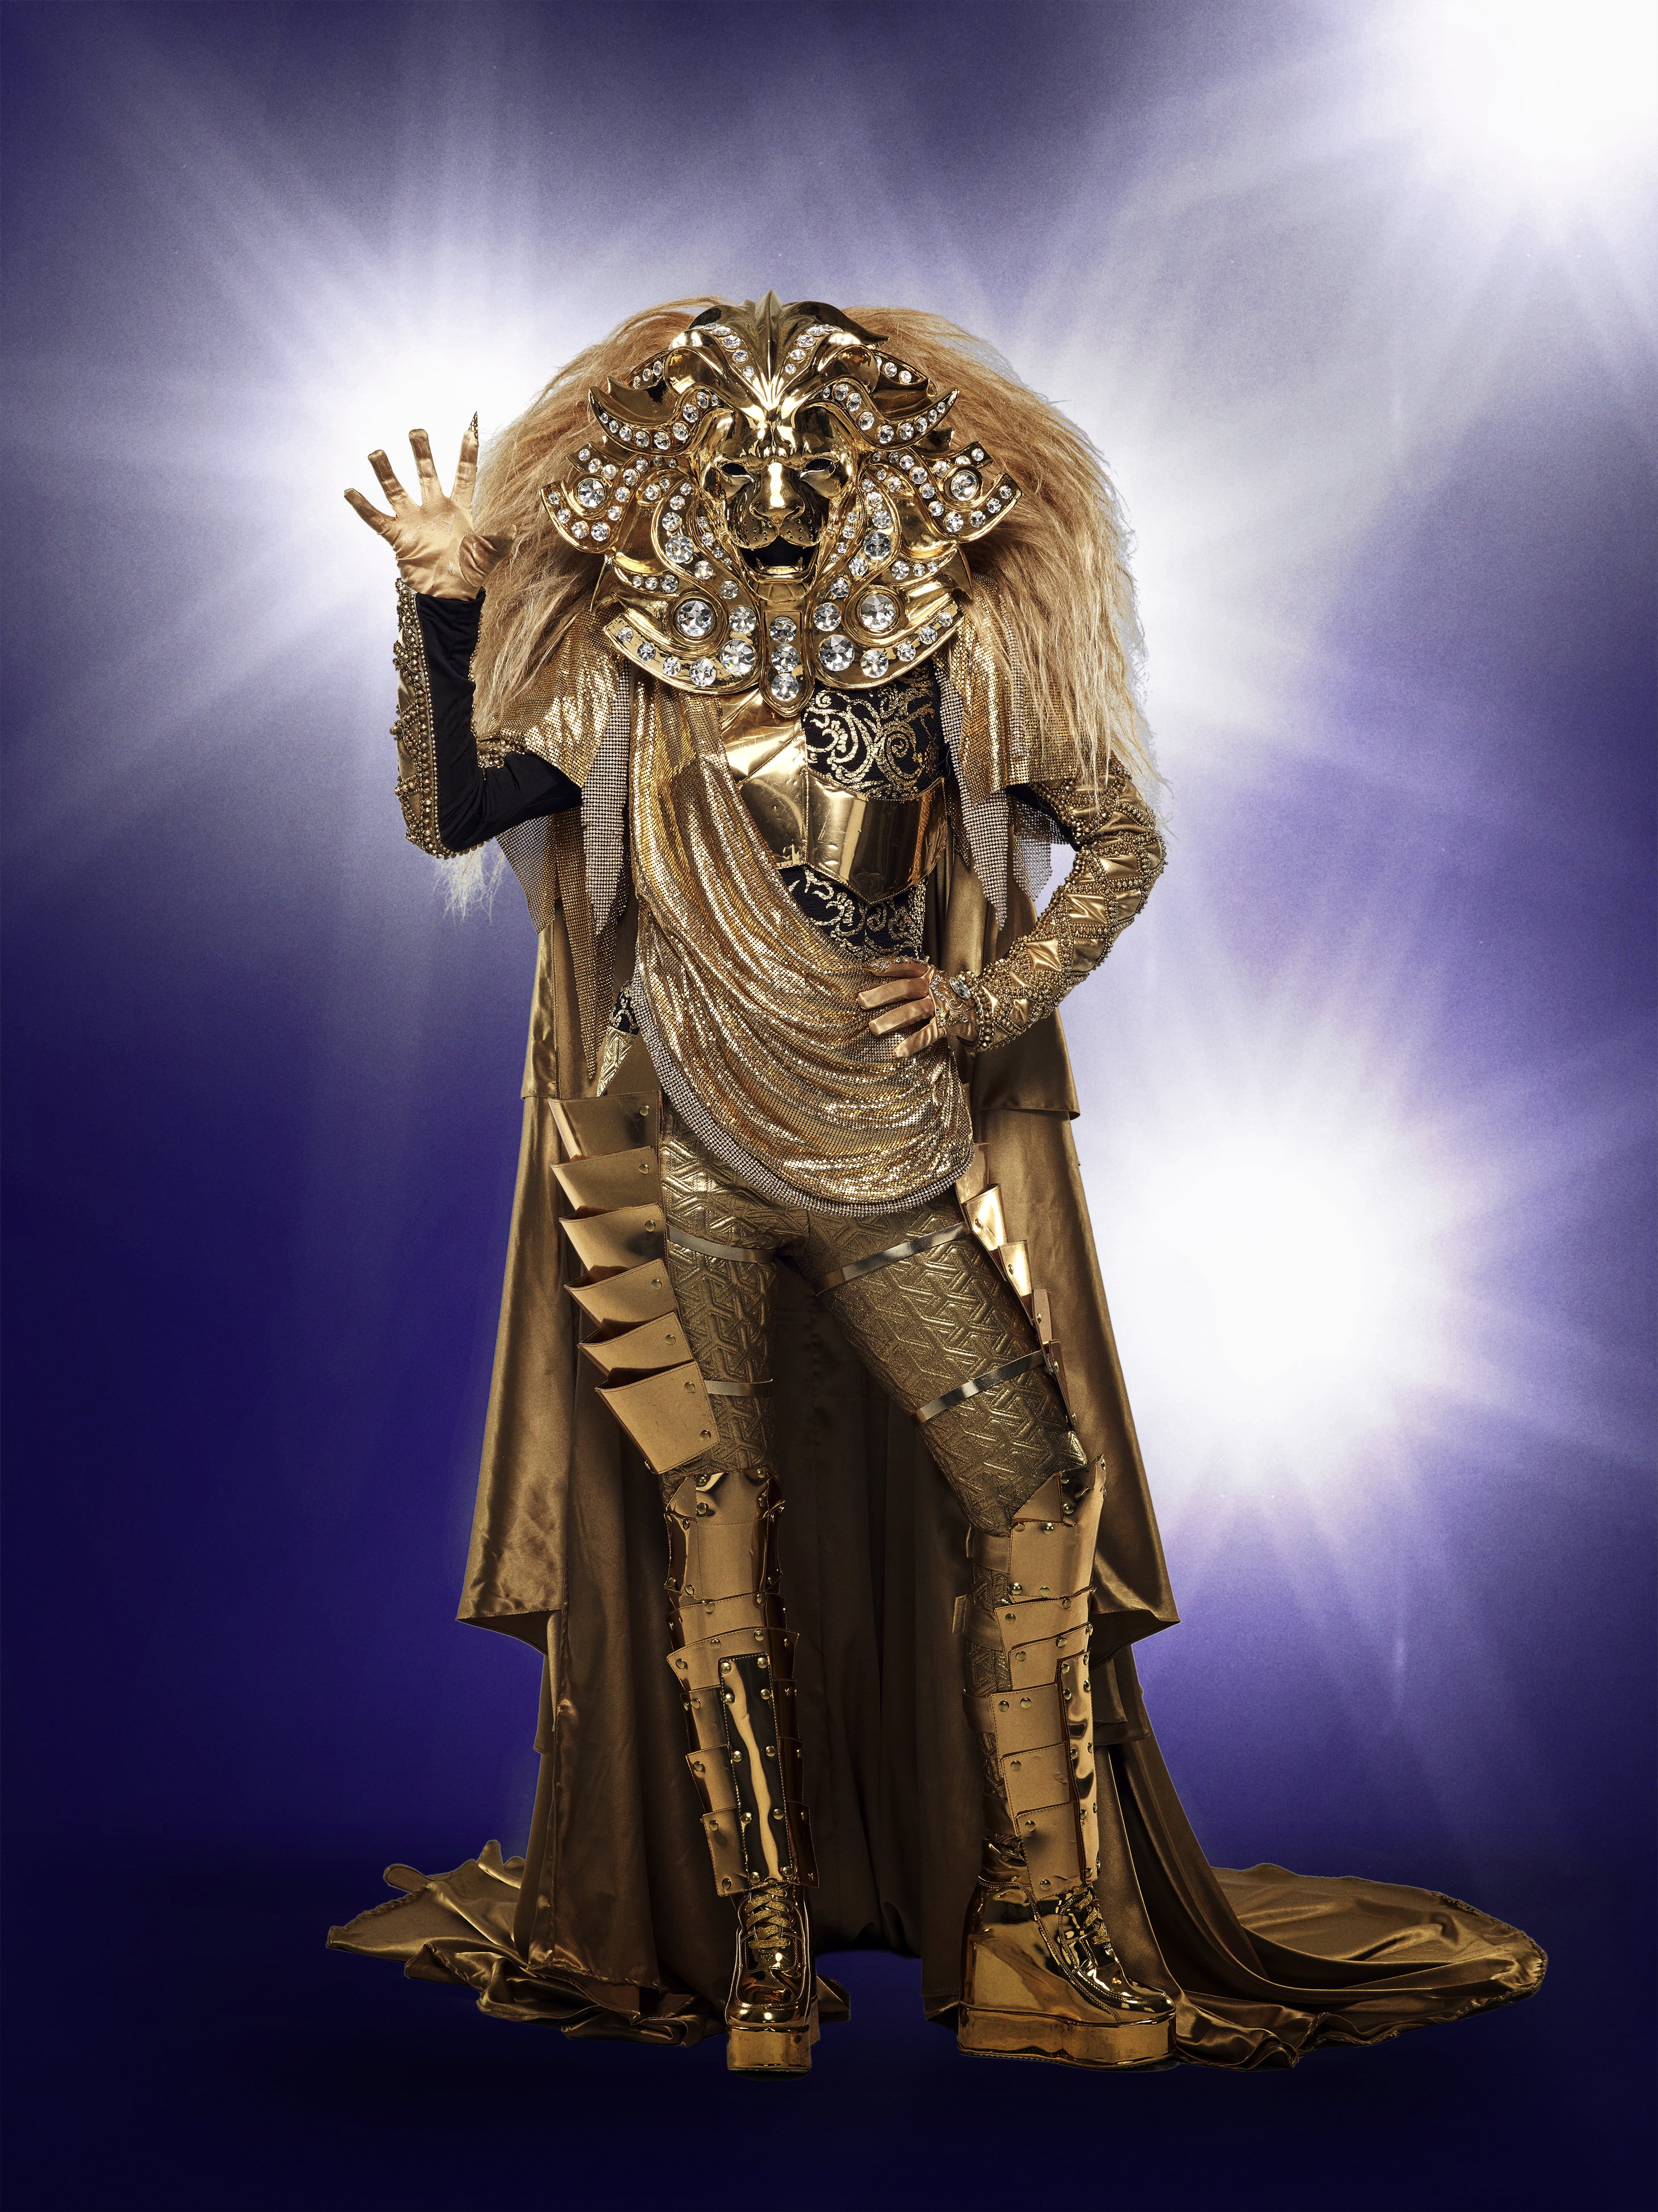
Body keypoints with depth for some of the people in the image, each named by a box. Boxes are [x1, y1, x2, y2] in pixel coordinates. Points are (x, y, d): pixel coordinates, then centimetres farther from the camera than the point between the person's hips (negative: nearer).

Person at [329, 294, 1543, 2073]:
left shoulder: (962, 646, 4)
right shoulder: (627, 658, 6)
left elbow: (1122, 841, 7)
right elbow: (448, 811, 1)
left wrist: (991, 999, -5)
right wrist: (441, 607, -8)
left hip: (895, 1155, 0)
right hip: (681, 1164, 0)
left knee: (1029, 1498, -2)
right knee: (713, 1533, 5)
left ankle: (1049, 1923, 13)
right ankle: (760, 1945, 18)